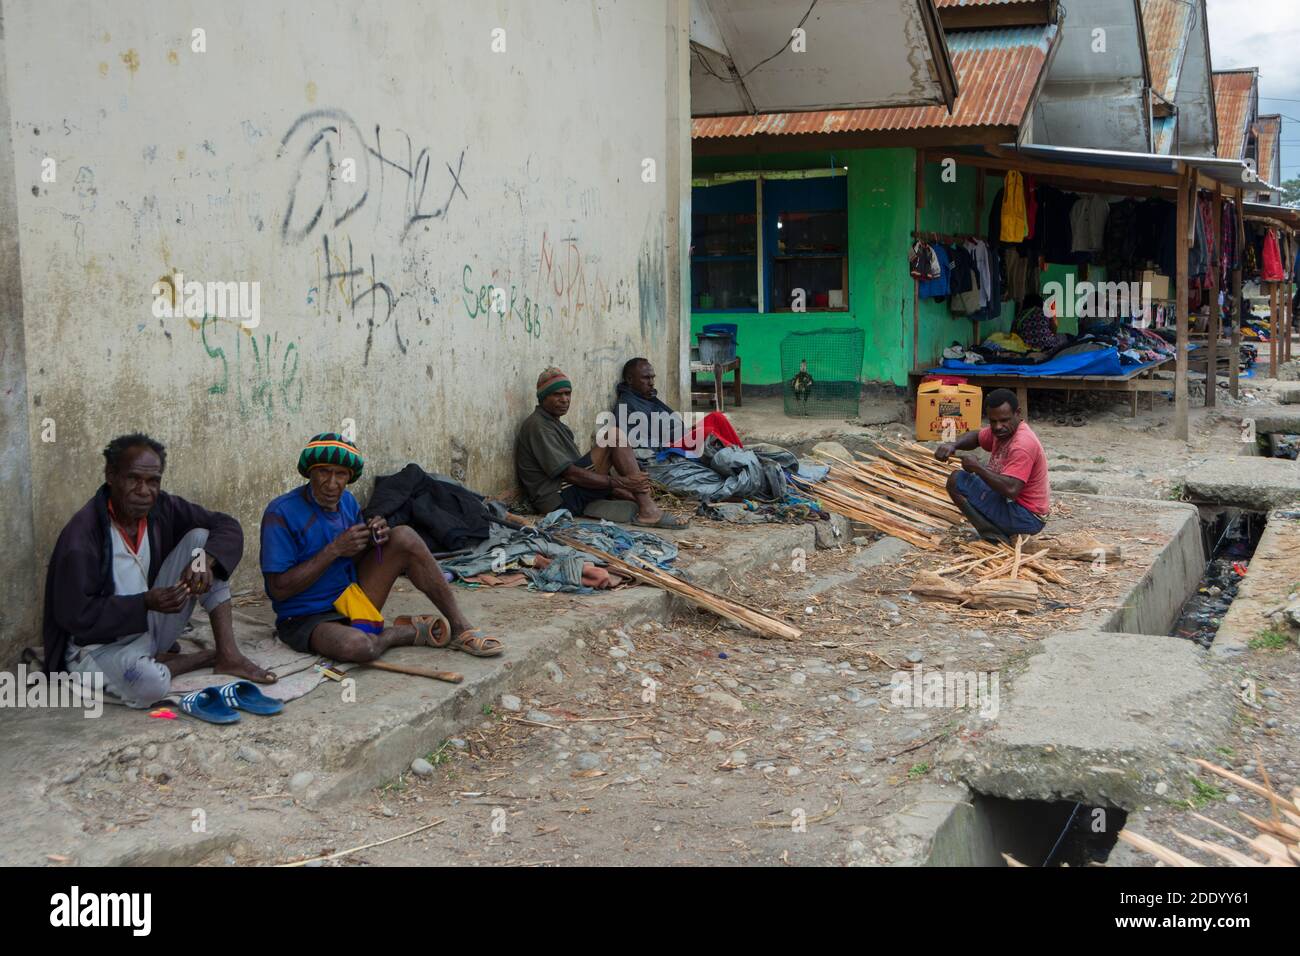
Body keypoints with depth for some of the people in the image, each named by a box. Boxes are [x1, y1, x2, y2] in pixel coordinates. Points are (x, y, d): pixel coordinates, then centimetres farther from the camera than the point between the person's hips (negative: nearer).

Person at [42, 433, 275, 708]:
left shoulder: (162, 508, -6)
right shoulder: (81, 535, -23)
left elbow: (228, 527, -2)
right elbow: (75, 616, -23)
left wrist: (204, 560, -23)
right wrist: (146, 602, -31)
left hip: (151, 625, 7)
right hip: (101, 644, -6)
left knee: (201, 537, -7)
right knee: (149, 684, -40)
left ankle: (228, 655, -11)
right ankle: (207, 657, -4)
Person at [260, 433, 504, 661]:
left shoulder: (347, 502, 4)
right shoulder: (281, 513, -17)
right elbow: (279, 588, -20)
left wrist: (373, 540, -10)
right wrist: (335, 550, -23)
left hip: (351, 598, 7)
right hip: (306, 619, -7)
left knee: (404, 536, -11)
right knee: (358, 646, -41)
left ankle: (459, 628, -8)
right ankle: (412, 632, -7)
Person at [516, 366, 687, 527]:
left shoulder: (555, 424, 23)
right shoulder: (538, 425, -10)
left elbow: (578, 468, 20)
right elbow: (570, 473, -18)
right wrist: (619, 482, -18)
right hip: (559, 499, -10)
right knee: (615, 436, -15)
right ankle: (647, 510, -20)